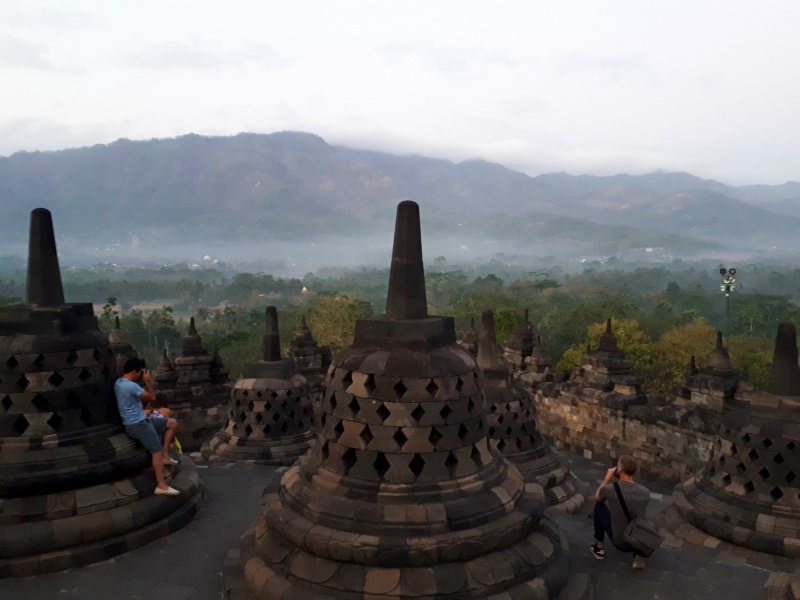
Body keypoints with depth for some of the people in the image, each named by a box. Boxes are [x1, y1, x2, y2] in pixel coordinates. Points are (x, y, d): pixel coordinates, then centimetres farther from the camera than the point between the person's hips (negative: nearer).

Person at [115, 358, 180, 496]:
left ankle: (165, 455, 16)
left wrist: (142, 381, 10)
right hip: (137, 425, -10)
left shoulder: (119, 382, 9)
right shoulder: (131, 386, -24)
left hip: (141, 421, 10)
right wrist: (147, 381, -3)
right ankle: (161, 486, -19)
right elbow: (151, 397, -12)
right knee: (157, 450, -17)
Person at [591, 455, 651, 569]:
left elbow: (597, 498, 7)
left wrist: (607, 478, 13)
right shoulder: (646, 492, -8)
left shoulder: (609, 489, -17)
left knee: (599, 506, 19)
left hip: (619, 542, -3)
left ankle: (599, 547, 28)